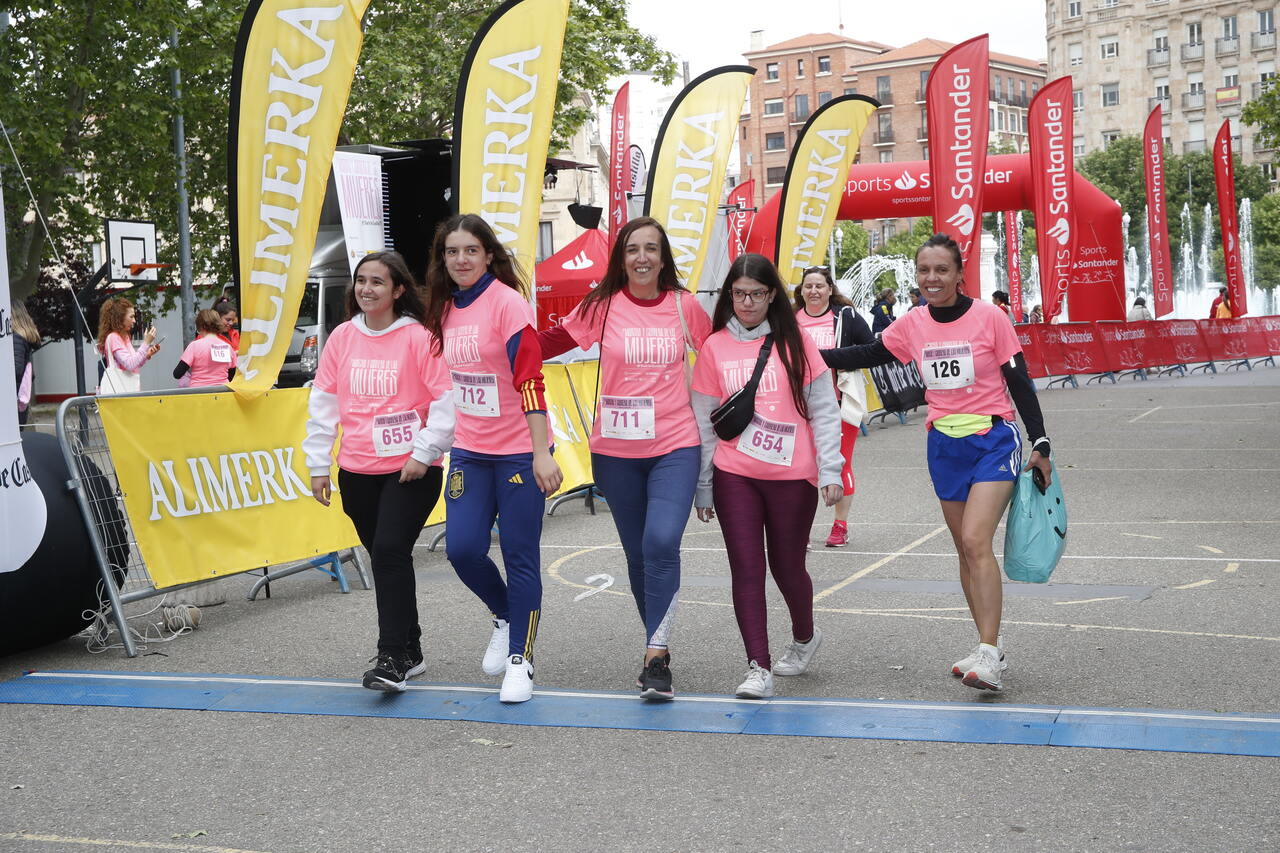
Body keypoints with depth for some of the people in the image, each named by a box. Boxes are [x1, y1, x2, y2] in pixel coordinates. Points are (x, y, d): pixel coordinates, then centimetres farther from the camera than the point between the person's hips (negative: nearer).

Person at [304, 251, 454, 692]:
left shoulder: (418, 337, -8)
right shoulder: (342, 337, 7)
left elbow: (446, 400, -8)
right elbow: (323, 402, 10)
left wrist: (424, 453, -12)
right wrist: (318, 464, 8)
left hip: (410, 470, -5)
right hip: (357, 470, 5)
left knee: (391, 552, -16)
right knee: (384, 557, 12)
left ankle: (392, 658, -11)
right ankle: (410, 652, 24)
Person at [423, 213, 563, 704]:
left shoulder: (508, 303, -13)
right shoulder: (445, 309, 7)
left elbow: (530, 380, -16)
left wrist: (542, 454, -19)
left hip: (518, 451, -6)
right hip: (469, 450, 6)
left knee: (520, 556, 1)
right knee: (462, 548, -1)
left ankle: (521, 660, 14)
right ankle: (506, 617, 27)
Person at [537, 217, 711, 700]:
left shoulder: (684, 306, 1)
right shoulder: (603, 306, 0)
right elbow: (552, 342, 1)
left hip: (675, 446, -1)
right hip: (616, 449, 1)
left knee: (662, 543, -20)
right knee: (637, 552, 11)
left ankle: (656, 657, -16)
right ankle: (658, 648, 28)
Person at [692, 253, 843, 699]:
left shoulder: (796, 343, 0)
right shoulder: (714, 348, 4)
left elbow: (823, 411, 1)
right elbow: (704, 422, 8)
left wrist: (829, 472, -5)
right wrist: (703, 487, 8)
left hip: (792, 477, -1)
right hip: (734, 477, 1)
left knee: (787, 564, 11)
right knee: (746, 567, -4)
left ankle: (805, 637, 39)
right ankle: (758, 668, 0)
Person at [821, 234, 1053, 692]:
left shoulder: (989, 317, -9)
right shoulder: (913, 325, 3)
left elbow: (1019, 382, -5)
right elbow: (867, 355, 15)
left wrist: (1040, 443, -7)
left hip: (994, 440, -5)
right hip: (944, 446, 5)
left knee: (975, 540, -19)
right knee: (966, 550, 9)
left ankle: (988, 654, -19)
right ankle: (991, 651, 19)